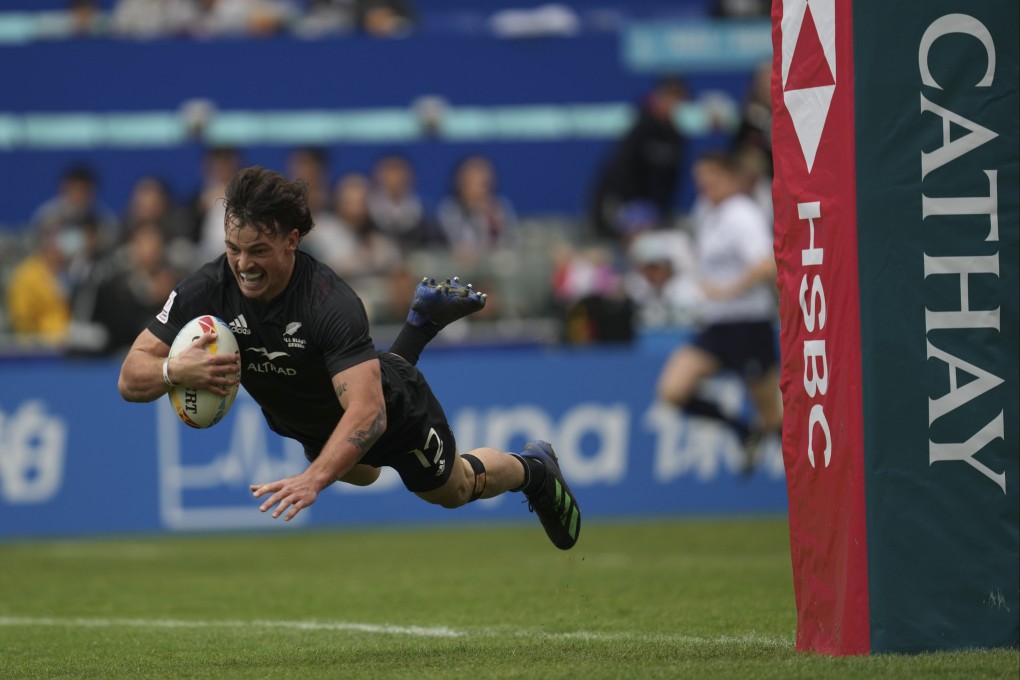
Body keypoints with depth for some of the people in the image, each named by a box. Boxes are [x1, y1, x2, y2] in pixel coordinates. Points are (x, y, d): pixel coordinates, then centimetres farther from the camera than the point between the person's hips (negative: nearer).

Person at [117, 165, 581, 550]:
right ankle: (422, 322, 51)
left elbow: (367, 410, -51)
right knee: (358, 473, 39)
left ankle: (533, 468, 53)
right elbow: (130, 379, -30)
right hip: (304, 423, 5)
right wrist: (175, 370, -53)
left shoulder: (331, 303, -43)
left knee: (453, 489, 21)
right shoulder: (207, 291, -32)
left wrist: (313, 479, -65)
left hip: (391, 407, -5)